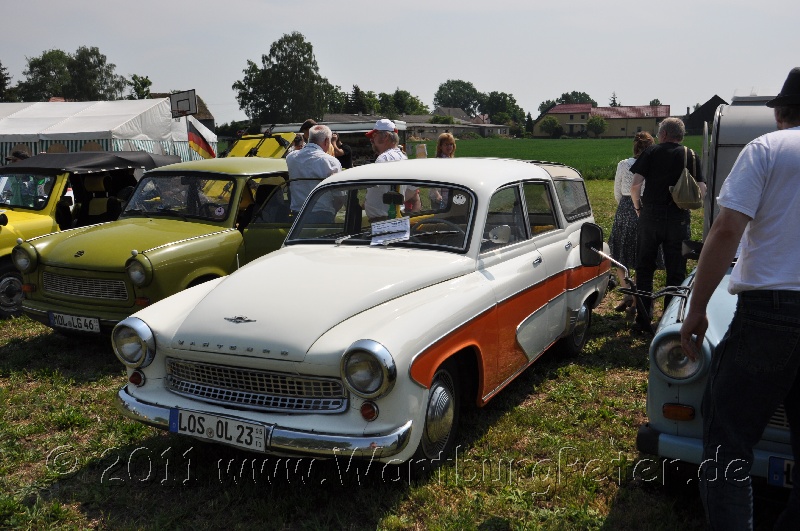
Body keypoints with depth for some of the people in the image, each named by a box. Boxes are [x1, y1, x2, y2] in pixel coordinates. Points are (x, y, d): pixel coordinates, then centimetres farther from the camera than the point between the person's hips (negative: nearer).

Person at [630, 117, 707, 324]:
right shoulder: (691, 156, 6)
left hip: (650, 216, -1)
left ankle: (644, 318, 12)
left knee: (644, 268, 10)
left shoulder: (651, 152, 1)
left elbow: (635, 185, -9)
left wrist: (638, 206, 7)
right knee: (676, 272, 8)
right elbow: (702, 191, 0)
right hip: (679, 219, 1)